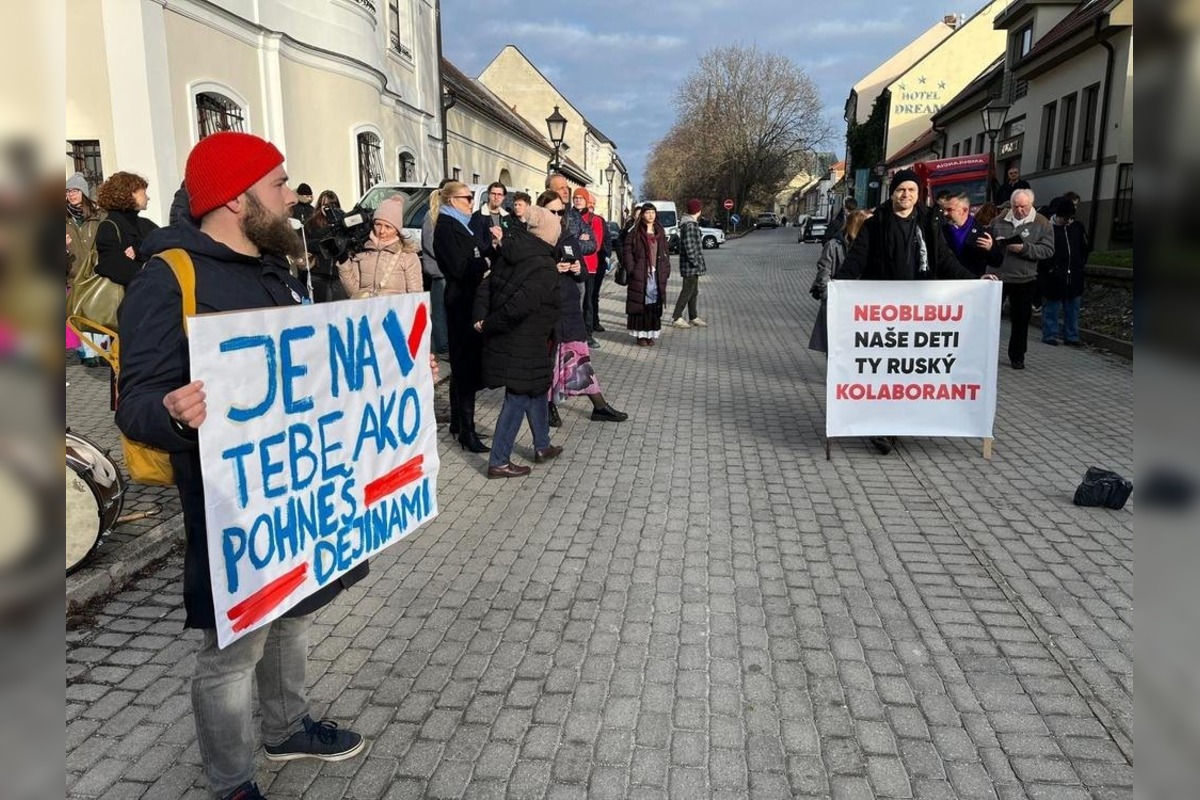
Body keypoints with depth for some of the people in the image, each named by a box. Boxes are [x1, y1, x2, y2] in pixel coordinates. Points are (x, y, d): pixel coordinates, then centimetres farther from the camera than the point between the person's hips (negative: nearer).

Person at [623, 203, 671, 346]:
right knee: (640, 304, -3)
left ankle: (652, 334, 11)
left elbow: (665, 253, 14)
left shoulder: (660, 232, 13)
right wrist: (631, 269, -13)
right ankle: (641, 334, 2)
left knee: (654, 305, 4)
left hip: (657, 275, 4)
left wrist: (666, 271, 5)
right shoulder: (635, 232, 0)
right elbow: (628, 251, -4)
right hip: (640, 275, -4)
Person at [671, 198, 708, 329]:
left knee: (693, 291, 15)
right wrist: (696, 262, -20)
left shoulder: (688, 222, 14)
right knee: (687, 291, -4)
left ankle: (693, 317, 23)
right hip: (691, 265, -10)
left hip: (693, 266, 10)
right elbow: (689, 246, -23)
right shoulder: (690, 225, -18)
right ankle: (677, 318, 1)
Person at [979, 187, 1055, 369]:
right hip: (996, 276, 1)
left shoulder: (1042, 224, -2)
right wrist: (988, 245, -12)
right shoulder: (999, 221, 4)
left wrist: (1025, 248, -22)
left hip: (1024, 280, -1)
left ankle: (1017, 356, 21)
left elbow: (1048, 250, -8)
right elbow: (987, 242, 13)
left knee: (1020, 320, 8)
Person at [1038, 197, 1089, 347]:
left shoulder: (1077, 226, 5)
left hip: (1074, 277, 5)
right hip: (1053, 279, -5)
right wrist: (1050, 267, -14)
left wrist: (1082, 264, 10)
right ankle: (1049, 335, 13)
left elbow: (1086, 247, 18)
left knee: (1073, 308, 11)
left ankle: (1071, 337, 19)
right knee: (1051, 308, 3)